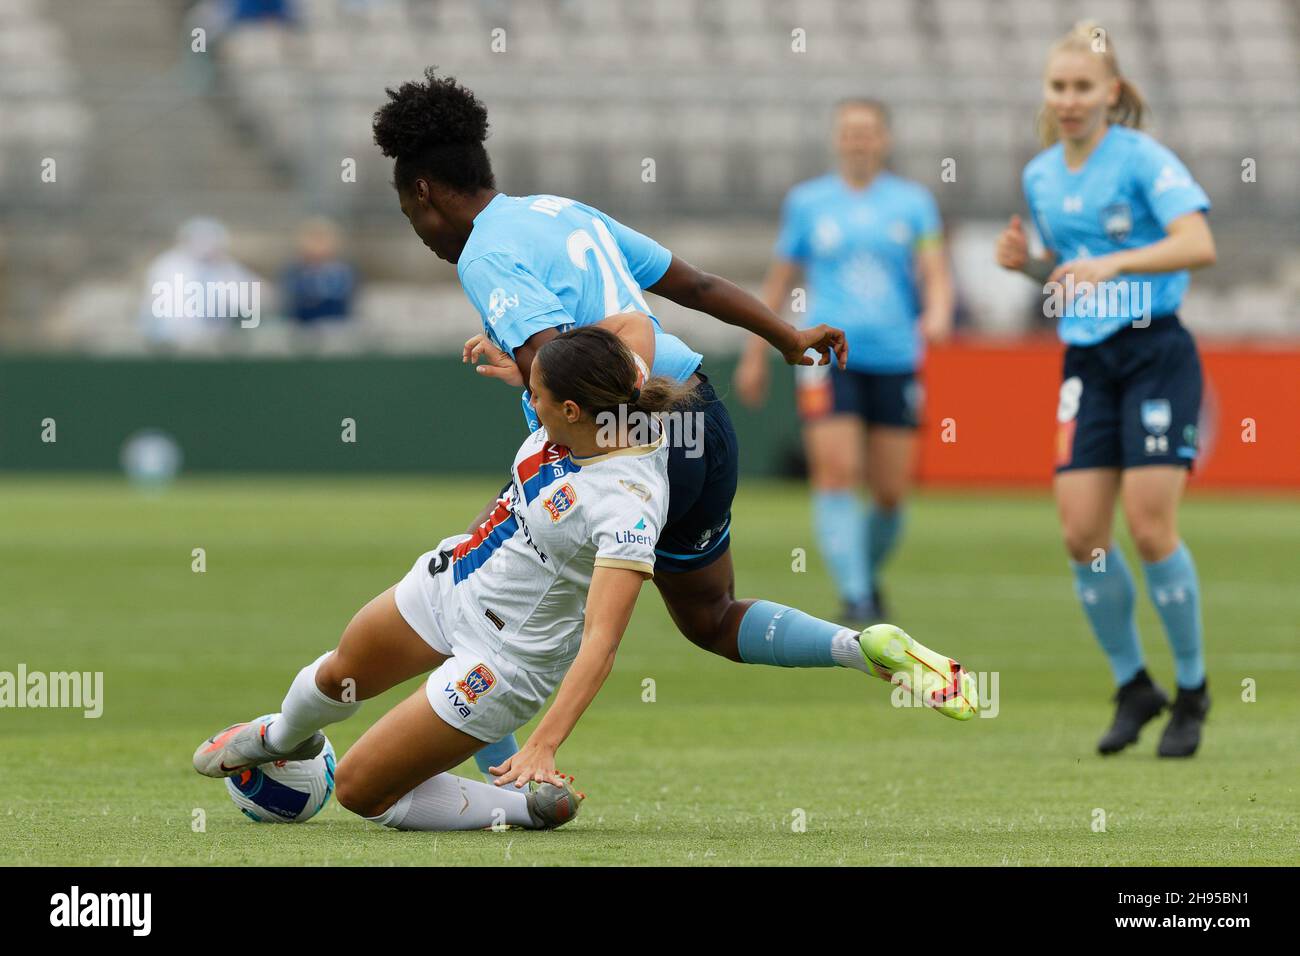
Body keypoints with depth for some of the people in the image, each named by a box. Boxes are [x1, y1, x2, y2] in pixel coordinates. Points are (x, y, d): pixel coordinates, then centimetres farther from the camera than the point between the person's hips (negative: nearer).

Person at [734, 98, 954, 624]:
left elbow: (936, 271, -1)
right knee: (836, 473, -16)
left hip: (895, 359, 1)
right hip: (829, 357, -1)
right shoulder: (807, 202, 8)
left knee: (891, 491, 2)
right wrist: (755, 354, 16)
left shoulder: (912, 201, 7)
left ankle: (870, 576, 28)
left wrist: (938, 314, -23)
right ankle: (854, 595, -17)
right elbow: (780, 279, 15)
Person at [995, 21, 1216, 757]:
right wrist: (1027, 262, 3)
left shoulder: (1143, 159, -9)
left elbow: (1199, 244, -22)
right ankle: (1133, 686, 14)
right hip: (1087, 361, 6)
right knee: (1081, 532, -4)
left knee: (1151, 530, -12)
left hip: (1157, 356, -6)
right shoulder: (1041, 176, 11)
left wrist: (1112, 262, -33)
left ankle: (1193, 690, 6)